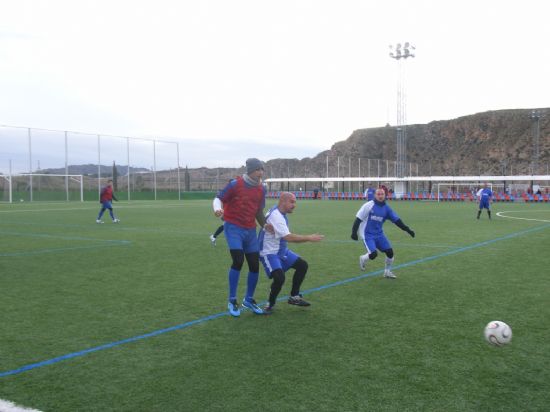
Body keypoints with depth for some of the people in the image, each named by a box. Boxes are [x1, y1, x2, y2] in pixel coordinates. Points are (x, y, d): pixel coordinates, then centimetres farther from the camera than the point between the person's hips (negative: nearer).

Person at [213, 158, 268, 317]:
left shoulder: (261, 189, 6)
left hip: (250, 230, 6)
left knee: (255, 265, 4)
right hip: (233, 227, -6)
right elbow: (218, 198, -7)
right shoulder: (235, 184, -11)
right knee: (238, 261, -18)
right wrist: (217, 209, -28)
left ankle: (249, 300, 25)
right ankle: (232, 301, -1)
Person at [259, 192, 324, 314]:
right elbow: (288, 237, -33)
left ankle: (294, 297, 21)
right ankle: (270, 304, -3)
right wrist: (309, 238, -28)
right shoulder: (275, 216, -27)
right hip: (269, 253, -10)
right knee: (279, 277, -28)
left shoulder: (280, 214, 4)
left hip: (281, 251, 10)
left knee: (302, 265, 9)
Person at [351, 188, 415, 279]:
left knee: (390, 252, -3)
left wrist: (407, 229, -1)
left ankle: (387, 272, 20)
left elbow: (397, 220, 5)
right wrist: (354, 232, -15)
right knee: (373, 254, -20)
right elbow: (358, 219, -10)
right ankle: (363, 259, 16)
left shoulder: (386, 208, 3)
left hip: (379, 234, 5)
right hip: (367, 234, -5)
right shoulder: (369, 205, -11)